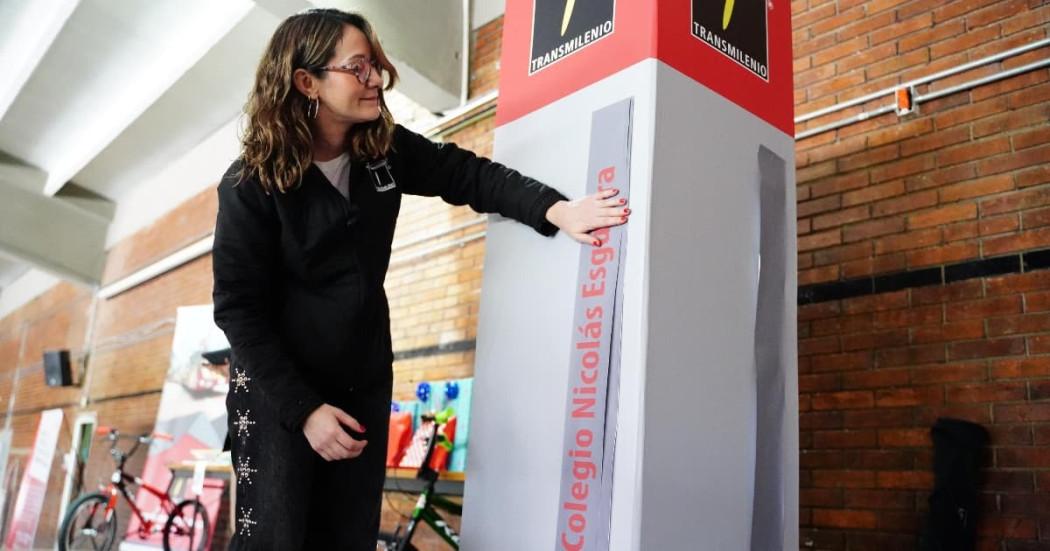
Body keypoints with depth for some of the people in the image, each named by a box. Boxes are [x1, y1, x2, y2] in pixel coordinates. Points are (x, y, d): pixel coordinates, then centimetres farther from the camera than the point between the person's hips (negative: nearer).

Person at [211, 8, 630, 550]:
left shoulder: (386, 149, -4)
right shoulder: (250, 185, -18)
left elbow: (465, 173, -3)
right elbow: (238, 308, -17)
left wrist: (555, 209, -21)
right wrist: (303, 408, -21)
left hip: (365, 381, 5)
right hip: (279, 389, -5)